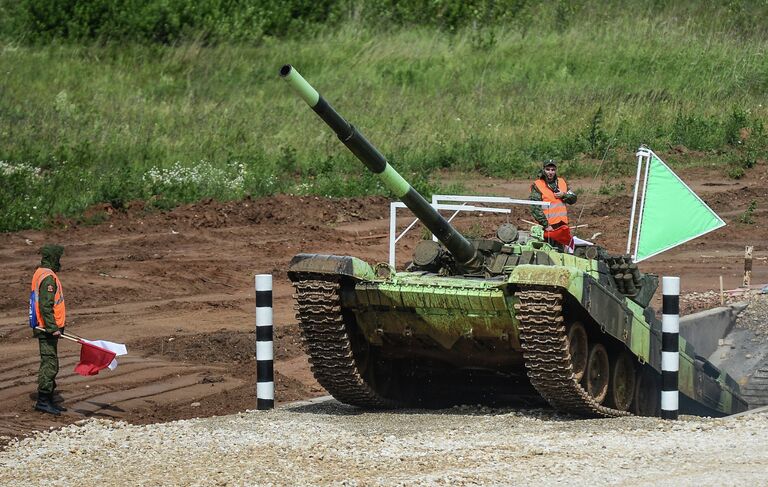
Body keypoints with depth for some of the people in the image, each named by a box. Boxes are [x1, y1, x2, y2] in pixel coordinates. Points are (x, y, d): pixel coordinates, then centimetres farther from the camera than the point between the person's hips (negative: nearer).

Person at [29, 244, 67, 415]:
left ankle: (48, 400, 20)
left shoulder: (40, 274, 16)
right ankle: (43, 401, -8)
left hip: (44, 328, 11)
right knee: (49, 364, -9)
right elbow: (45, 306, -24)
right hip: (47, 329, -11)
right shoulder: (48, 278, -17)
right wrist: (53, 327, -25)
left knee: (50, 365, 15)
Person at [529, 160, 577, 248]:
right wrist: (545, 225, -16)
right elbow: (535, 208, -11)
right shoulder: (537, 186, -4)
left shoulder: (562, 182, 13)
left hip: (563, 226, 5)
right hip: (550, 227, -5)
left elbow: (573, 199, 15)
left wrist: (564, 195, -7)